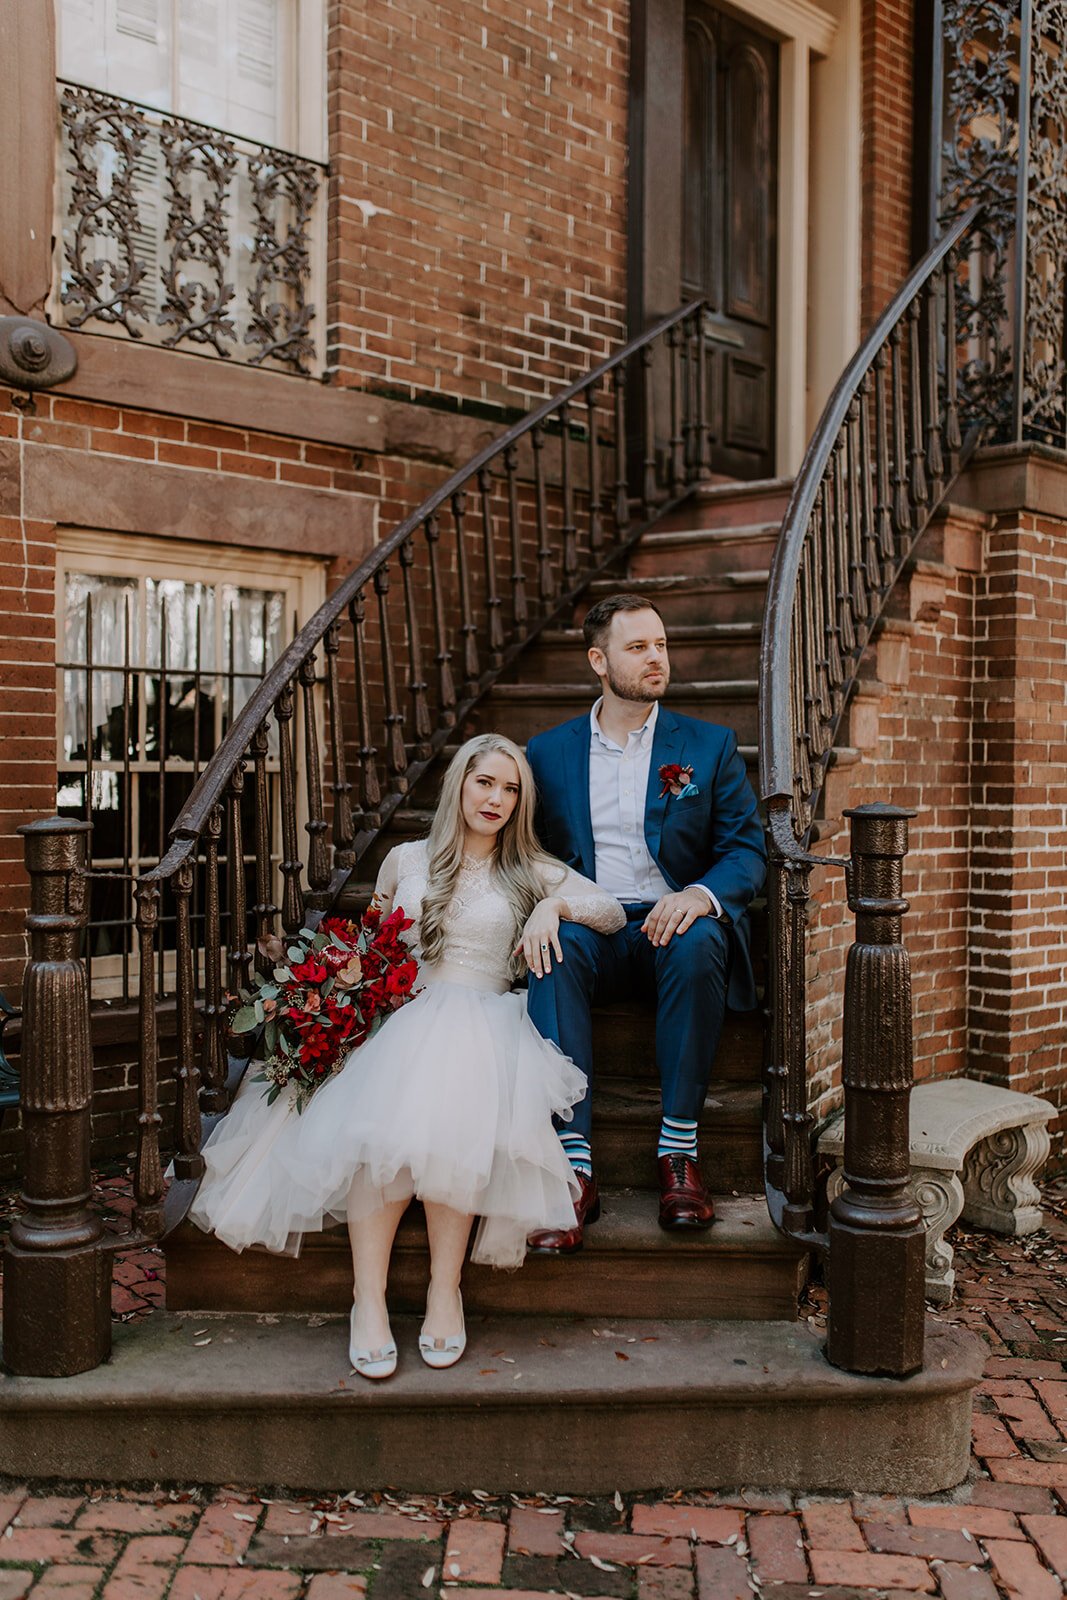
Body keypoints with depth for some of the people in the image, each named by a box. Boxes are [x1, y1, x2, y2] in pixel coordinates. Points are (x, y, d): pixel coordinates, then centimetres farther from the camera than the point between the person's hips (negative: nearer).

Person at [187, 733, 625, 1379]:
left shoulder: (529, 872, 18)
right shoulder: (405, 861, 20)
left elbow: (615, 912, 13)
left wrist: (555, 905, -4)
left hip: (481, 1025, -1)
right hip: (399, 1016, 1)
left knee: (451, 1111, -36)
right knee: (380, 1117, -34)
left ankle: (445, 1287, -28)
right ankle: (369, 1297, -30)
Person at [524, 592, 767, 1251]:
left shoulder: (710, 746, 10)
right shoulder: (548, 752, 13)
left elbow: (747, 848, 4)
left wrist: (702, 893, -20)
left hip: (673, 924, 0)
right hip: (591, 930, 1)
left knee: (699, 943, -36)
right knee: (554, 948, -34)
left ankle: (680, 1151, -26)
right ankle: (574, 1166, -37)